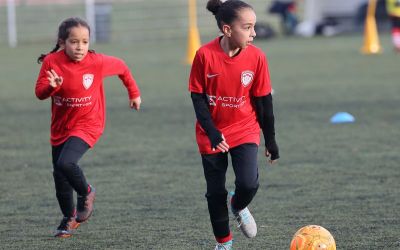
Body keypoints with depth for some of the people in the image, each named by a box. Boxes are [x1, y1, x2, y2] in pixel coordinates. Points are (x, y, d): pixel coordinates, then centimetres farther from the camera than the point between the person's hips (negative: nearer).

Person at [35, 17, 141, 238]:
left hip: (87, 124, -4)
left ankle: (86, 193, 4)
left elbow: (121, 67, 4)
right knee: (59, 176, 12)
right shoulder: (52, 62, -12)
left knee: (66, 163, -27)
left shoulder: (97, 62, -15)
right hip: (60, 127, 4)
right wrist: (52, 87, -34)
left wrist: (134, 94, 13)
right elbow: (40, 93, -12)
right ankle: (69, 218, 37)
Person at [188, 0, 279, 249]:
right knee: (216, 192, 8)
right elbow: (198, 97, -10)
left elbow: (264, 100, -2)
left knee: (248, 184, -18)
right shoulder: (205, 55, -18)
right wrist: (212, 132, -20)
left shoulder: (256, 56, -12)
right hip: (212, 133, 0)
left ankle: (238, 207, 18)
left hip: (245, 130, 0)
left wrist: (270, 140, 3)